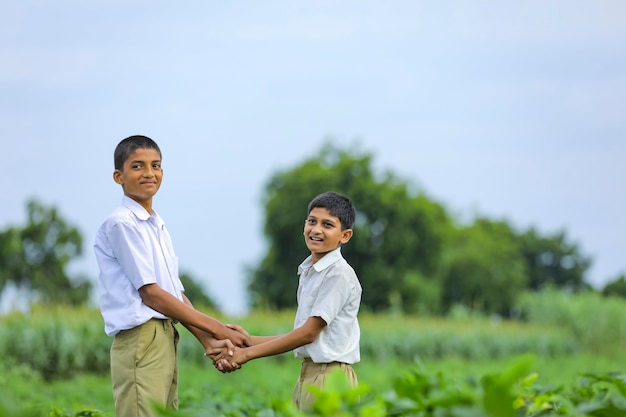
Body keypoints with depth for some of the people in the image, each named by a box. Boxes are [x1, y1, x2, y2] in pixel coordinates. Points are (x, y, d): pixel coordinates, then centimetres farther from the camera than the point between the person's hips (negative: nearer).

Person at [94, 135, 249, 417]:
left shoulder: (158, 226, 18)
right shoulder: (121, 224, -8)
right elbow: (150, 294, -11)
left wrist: (208, 342, 1)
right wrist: (218, 329, -7)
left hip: (167, 341, 9)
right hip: (141, 342, -9)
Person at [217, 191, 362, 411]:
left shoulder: (339, 274, -11)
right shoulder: (308, 273, 15)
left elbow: (309, 332, -14)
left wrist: (247, 353, -10)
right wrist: (250, 340, 8)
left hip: (330, 377, -8)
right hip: (307, 374, 8)